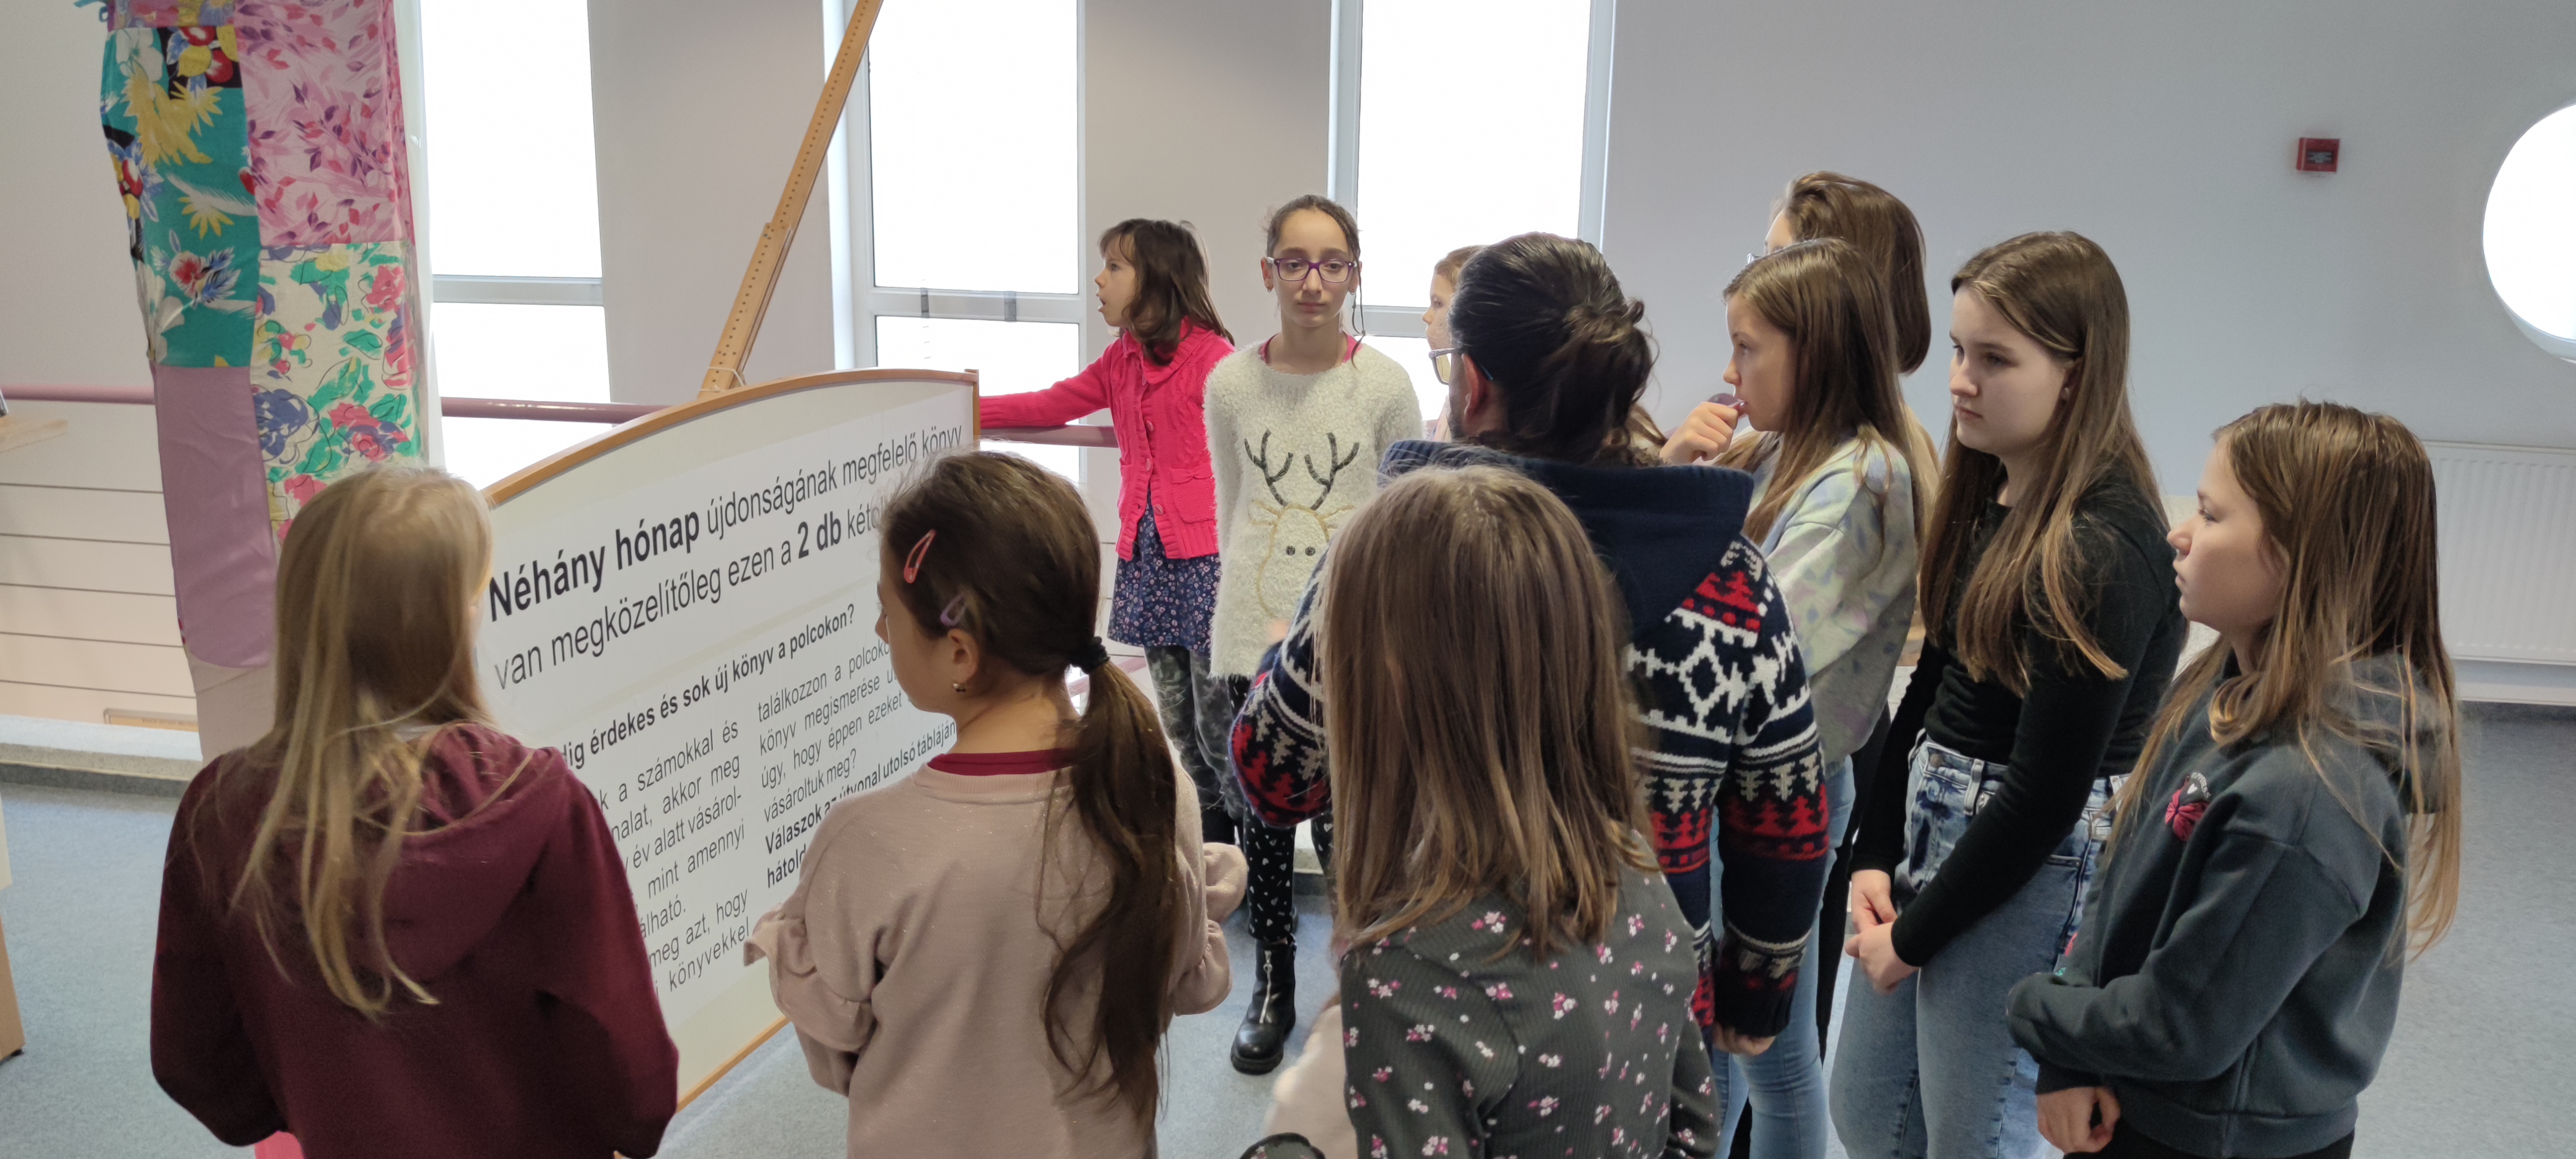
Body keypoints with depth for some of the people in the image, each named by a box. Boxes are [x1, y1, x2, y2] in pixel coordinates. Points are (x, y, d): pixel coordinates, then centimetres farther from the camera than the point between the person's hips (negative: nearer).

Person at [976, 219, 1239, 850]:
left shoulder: (1212, 357, -10)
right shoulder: (1122, 360, 14)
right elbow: (1052, 405, 22)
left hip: (1204, 555, -8)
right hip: (1146, 554, 8)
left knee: (1218, 718, -5)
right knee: (1177, 720, 12)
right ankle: (1211, 840, 23)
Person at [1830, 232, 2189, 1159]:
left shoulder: (2102, 546, -21)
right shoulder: (1986, 499, 5)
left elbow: (2047, 789, -20)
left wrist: (1914, 936, -11)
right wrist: (1874, 856, 2)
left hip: (2034, 867, -8)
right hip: (1936, 828, 8)